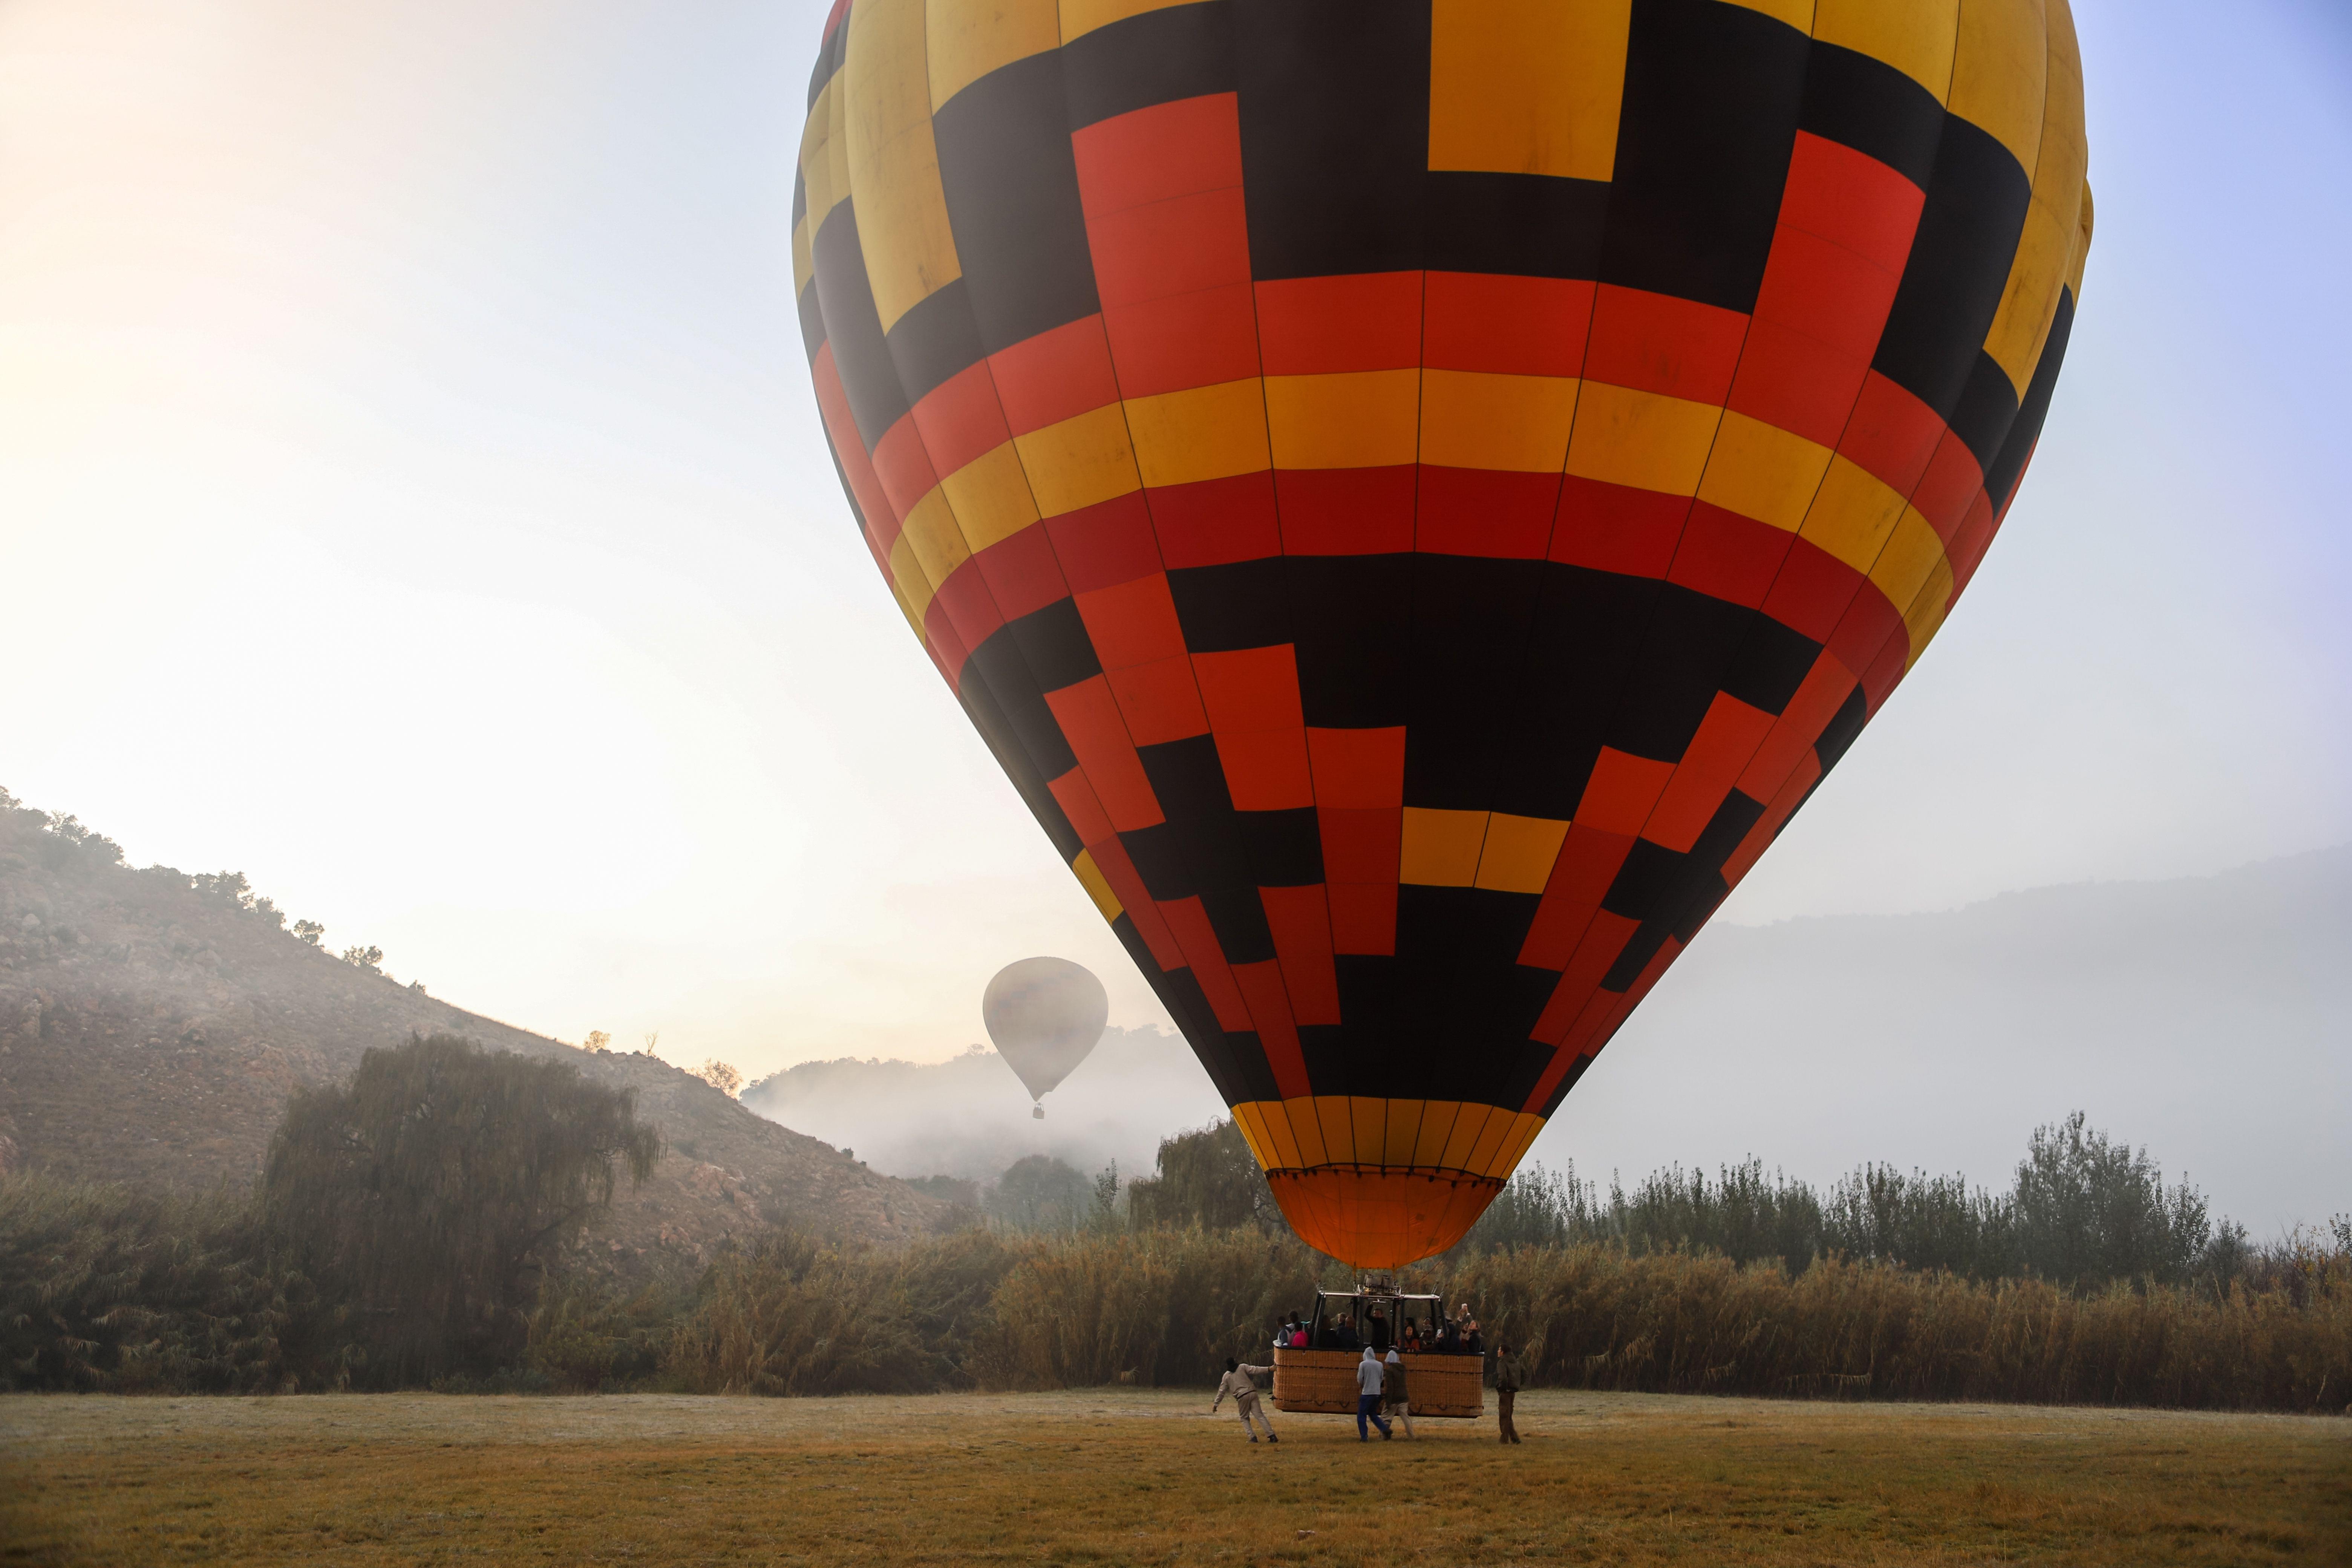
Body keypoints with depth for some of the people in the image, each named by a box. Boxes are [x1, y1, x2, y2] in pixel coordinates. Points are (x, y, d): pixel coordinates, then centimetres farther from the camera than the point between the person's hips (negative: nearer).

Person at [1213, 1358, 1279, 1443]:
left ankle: (1253, 1437, -2)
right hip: (1252, 1393, 1)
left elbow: (1222, 1392, 13)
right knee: (1260, 1415, -3)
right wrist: (1269, 1369, -10)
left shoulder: (1227, 1376, 12)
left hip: (1242, 1397, -1)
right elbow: (1255, 1370, -3)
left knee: (1244, 1418, 16)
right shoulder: (1242, 1367, 12)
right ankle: (1272, 1436, -14)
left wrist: (1215, 1404, 20)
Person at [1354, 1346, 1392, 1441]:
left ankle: (1364, 1437, -4)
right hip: (1377, 1393, 5)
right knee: (1373, 1415, 19)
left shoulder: (1363, 1364, -7)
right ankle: (1385, 1430, 0)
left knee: (1361, 1416, 2)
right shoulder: (1380, 1365, 6)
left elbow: (1360, 1379, -5)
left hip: (1366, 1394, -5)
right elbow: (1382, 1379, 11)